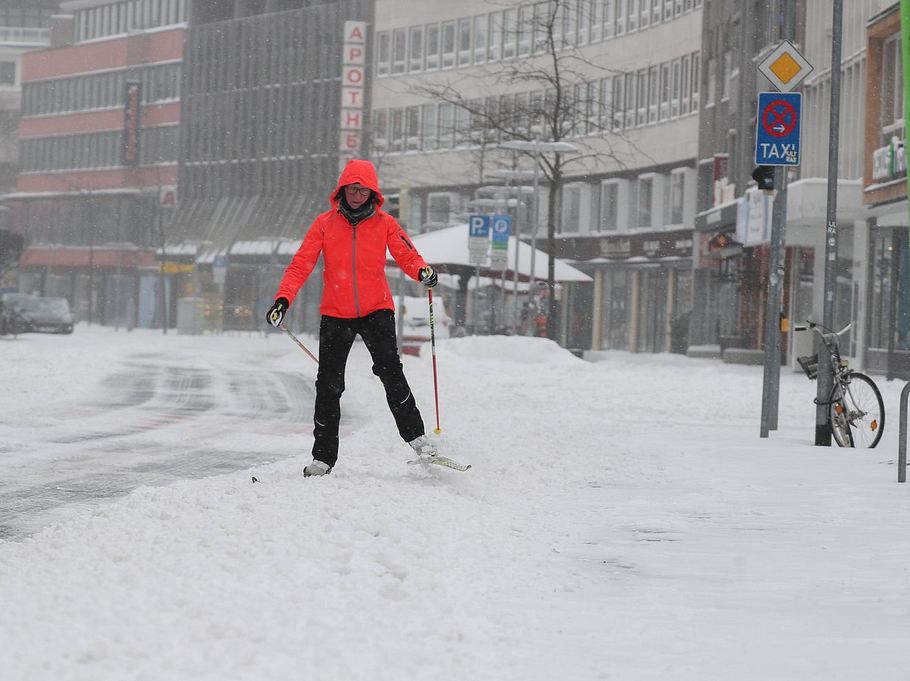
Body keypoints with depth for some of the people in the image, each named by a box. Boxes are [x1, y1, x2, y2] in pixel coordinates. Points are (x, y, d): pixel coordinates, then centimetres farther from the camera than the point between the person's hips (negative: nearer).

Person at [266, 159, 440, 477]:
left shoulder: (385, 224, 2)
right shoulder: (325, 224, 2)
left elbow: (406, 255, -2)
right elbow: (301, 264, -2)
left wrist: (422, 271, -25)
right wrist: (283, 298, -15)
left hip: (376, 310, -1)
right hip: (335, 314, 1)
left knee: (390, 371, -20)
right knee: (329, 385, 2)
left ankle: (416, 437, -14)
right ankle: (323, 457, 10)